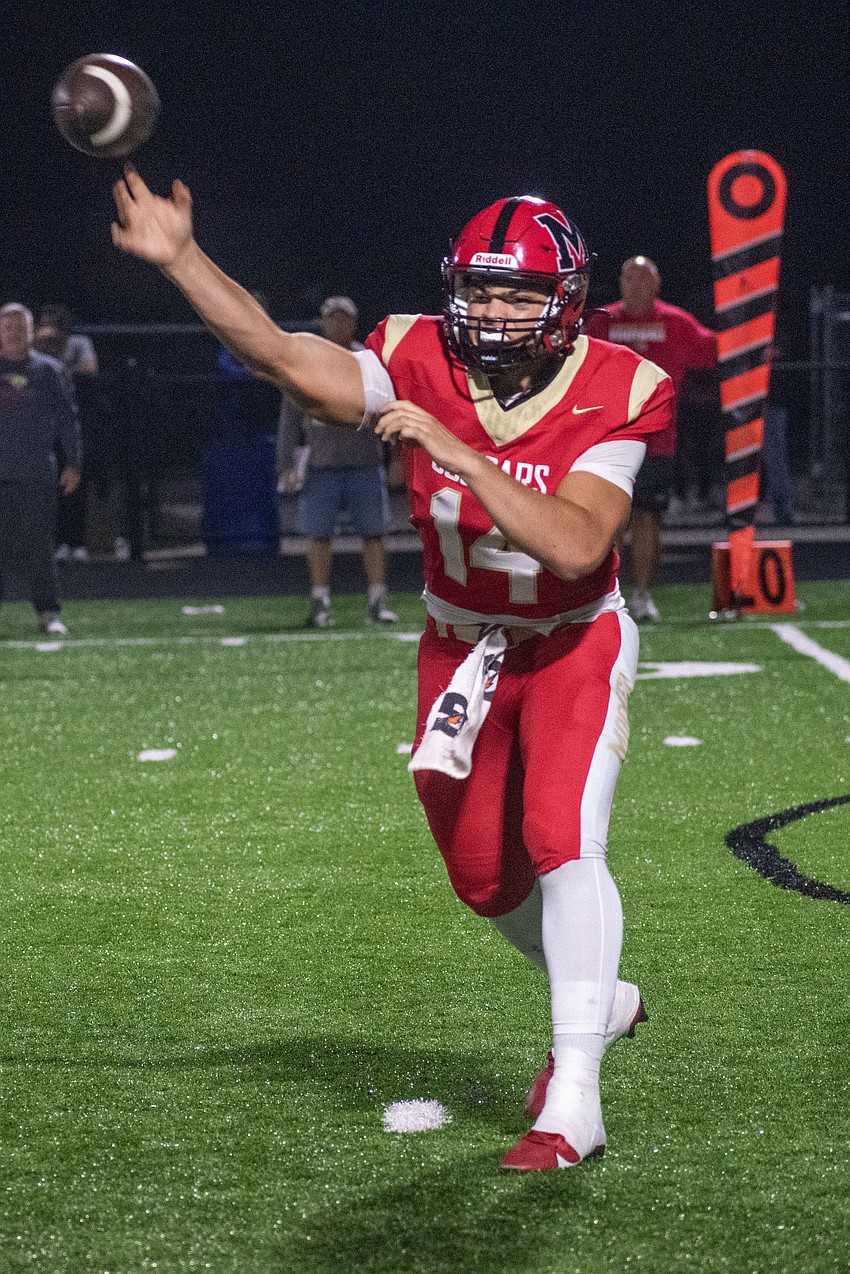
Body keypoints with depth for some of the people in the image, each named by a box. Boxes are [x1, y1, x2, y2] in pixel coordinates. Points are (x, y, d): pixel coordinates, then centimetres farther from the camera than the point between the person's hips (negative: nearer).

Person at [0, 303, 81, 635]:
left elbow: (67, 418, 8)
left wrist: (72, 464, 1)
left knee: (40, 545, -1)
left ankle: (48, 612, 4)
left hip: (37, 474, 0)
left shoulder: (49, 370, 8)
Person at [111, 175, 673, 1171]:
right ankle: (602, 1001, 42)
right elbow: (284, 355, -27)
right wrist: (181, 258, -37)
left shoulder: (612, 394, -22)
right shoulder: (423, 364, -14)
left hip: (573, 647, -4)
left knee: (564, 843, -21)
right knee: (486, 879, 13)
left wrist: (459, 451, -40)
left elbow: (574, 547, -35)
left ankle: (573, 1105, -16)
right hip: (462, 648, 4)